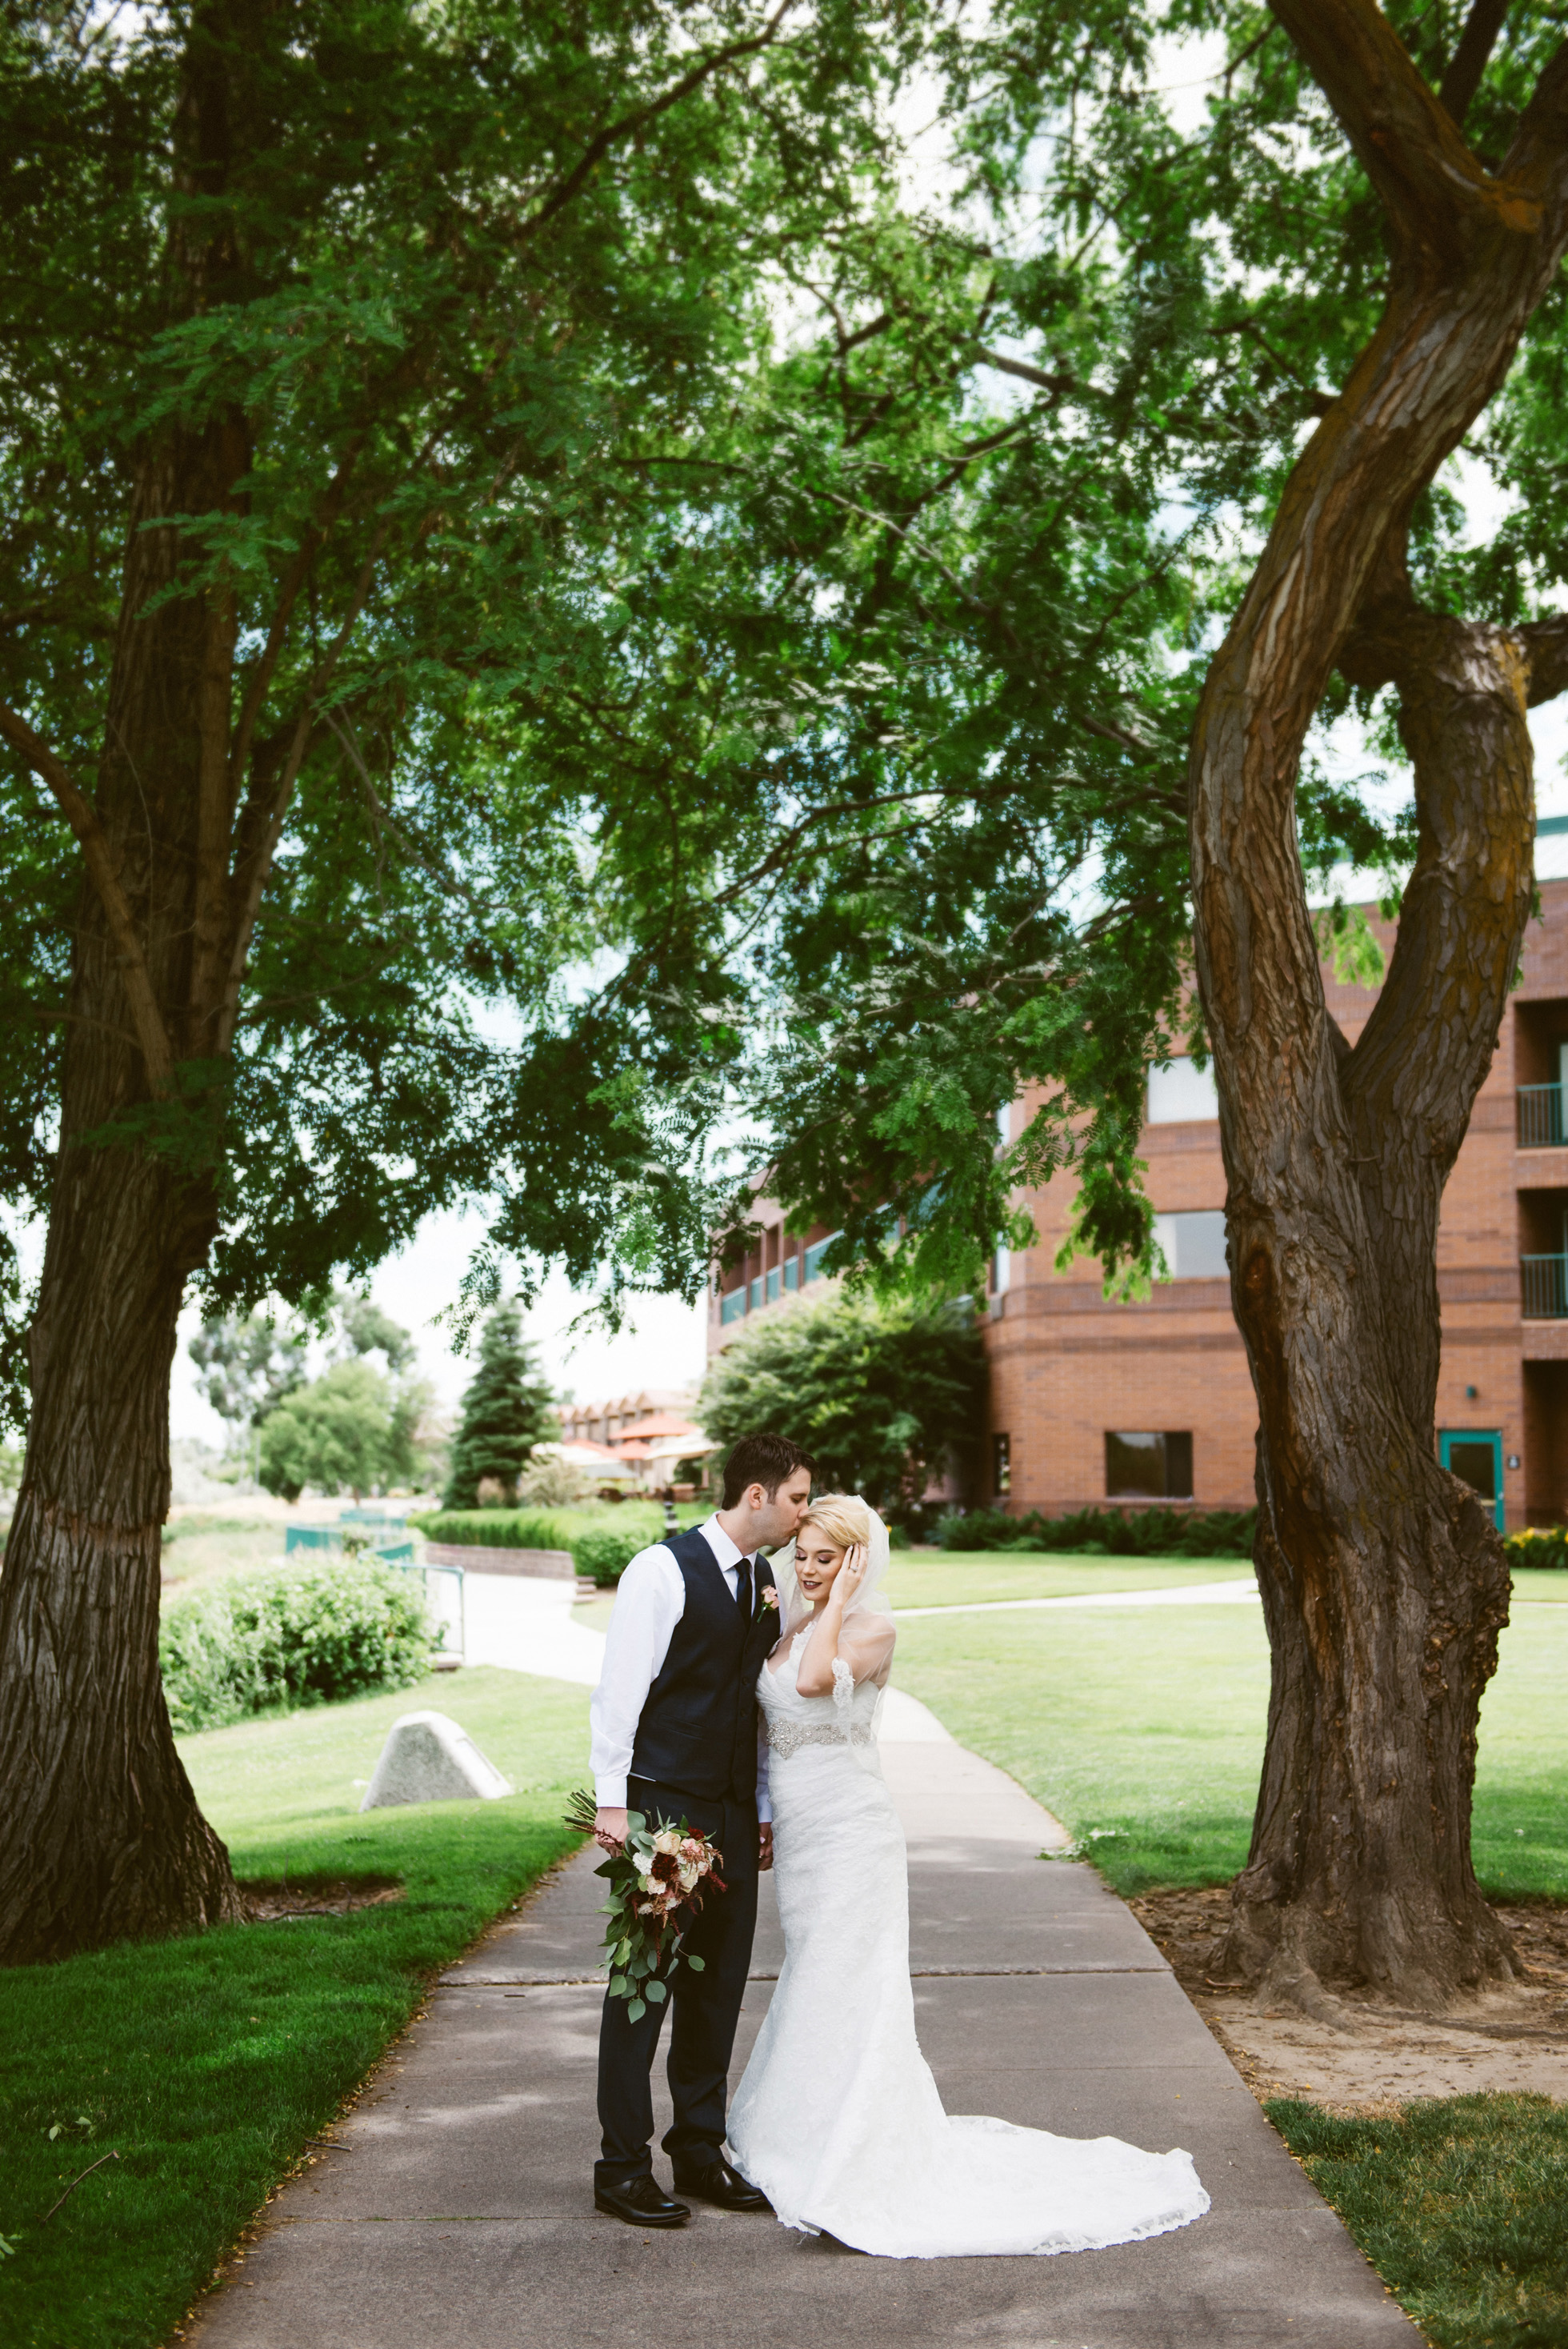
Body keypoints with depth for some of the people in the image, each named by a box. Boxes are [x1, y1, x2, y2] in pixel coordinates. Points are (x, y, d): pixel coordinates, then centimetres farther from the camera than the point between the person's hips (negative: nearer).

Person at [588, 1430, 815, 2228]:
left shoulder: (765, 1583, 11)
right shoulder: (662, 1570, -11)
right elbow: (618, 1690, -12)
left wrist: (763, 1810, 15)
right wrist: (611, 1800, -16)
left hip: (731, 1815, 7)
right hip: (660, 1807, -7)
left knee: (719, 1987, 11)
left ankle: (700, 2153, 24)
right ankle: (623, 2166, 12)